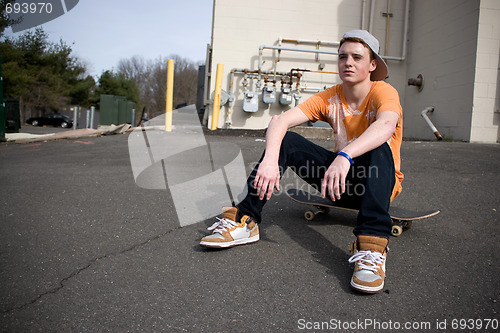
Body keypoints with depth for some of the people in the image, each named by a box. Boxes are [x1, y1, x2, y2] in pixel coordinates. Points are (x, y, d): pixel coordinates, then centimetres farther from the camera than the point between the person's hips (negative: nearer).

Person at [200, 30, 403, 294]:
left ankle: (371, 247, -47)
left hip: (380, 183, -3)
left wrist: (344, 156, -56)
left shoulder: (383, 92, -14)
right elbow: (279, 120, -17)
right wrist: (270, 159, -37)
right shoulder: (329, 98, -4)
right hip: (340, 176, 4)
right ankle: (246, 220, -21)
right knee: (285, 140, -14)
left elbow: (386, 125, -40)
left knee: (379, 147, -36)